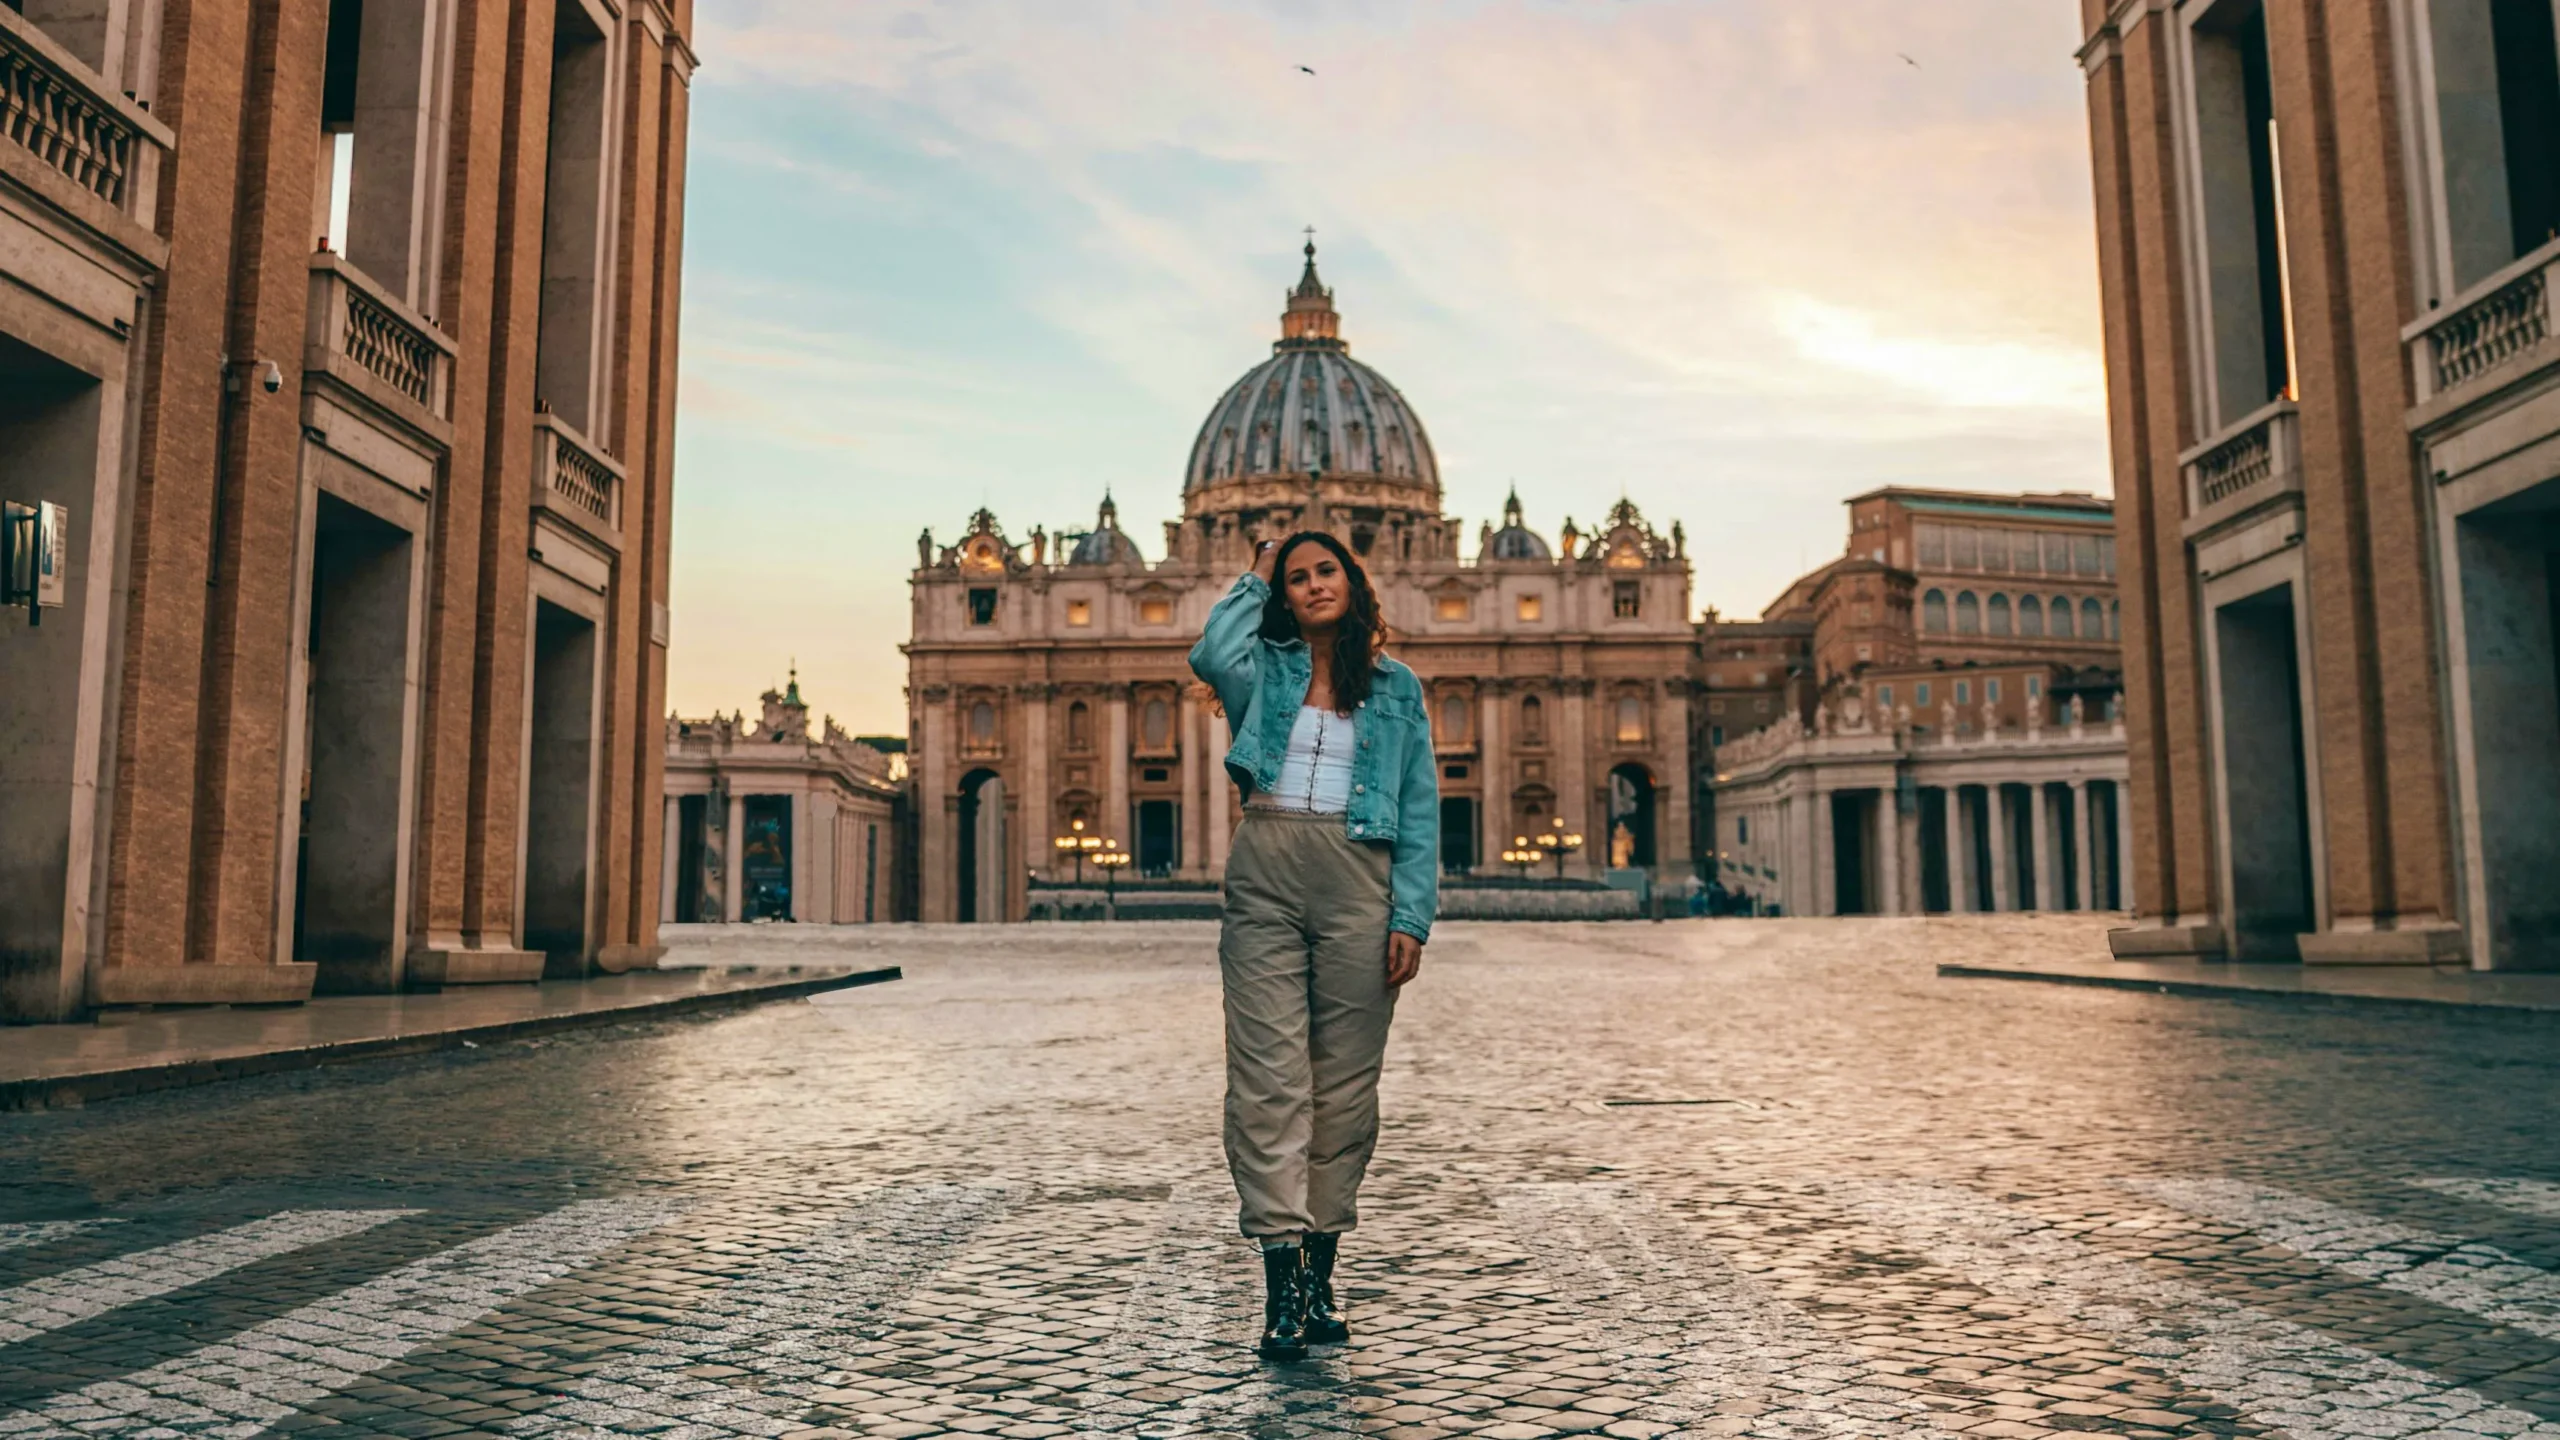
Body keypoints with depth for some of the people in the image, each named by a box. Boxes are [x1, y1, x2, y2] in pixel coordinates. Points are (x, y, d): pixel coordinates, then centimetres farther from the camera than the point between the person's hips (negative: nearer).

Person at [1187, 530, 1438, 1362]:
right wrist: (1253, 584, 5)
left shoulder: (1396, 687, 14)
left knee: (1345, 1079, 3)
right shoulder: (1264, 669, 13)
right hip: (1264, 875, -1)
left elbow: (1420, 810, 9)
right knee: (1267, 1074, -7)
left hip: (1357, 884, 1)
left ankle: (1318, 1276, 14)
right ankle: (1280, 1283, -5)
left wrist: (1411, 915, -3)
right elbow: (1212, 656, -12)